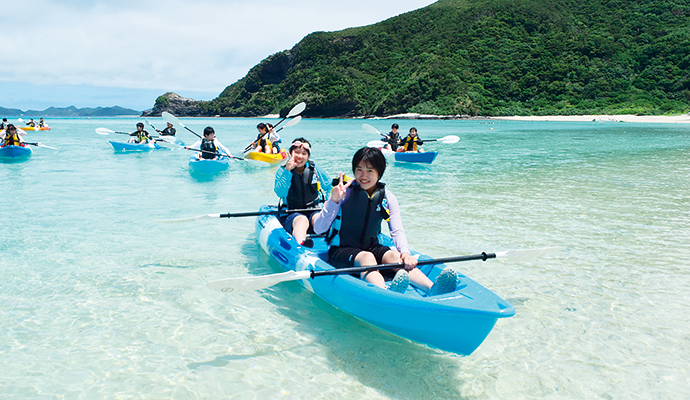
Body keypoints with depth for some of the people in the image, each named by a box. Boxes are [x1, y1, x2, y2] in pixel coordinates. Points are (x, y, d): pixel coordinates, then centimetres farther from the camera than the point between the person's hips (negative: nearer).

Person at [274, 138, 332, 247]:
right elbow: (280, 193, -13)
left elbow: (330, 187, 22)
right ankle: (300, 244, -66)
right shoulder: (282, 171, 4)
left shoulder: (316, 170, 8)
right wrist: (287, 171, -18)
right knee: (302, 220, -38)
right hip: (292, 214, -2)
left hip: (315, 211, 2)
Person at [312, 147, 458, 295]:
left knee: (393, 256, -26)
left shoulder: (388, 198, 2)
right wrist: (333, 201, -24)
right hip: (341, 251, -3)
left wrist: (405, 252, -26)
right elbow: (318, 229, -12)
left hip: (372, 248, 4)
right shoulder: (344, 192, -9)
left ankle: (432, 288, -50)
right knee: (366, 258, -34)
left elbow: (397, 231, -5)